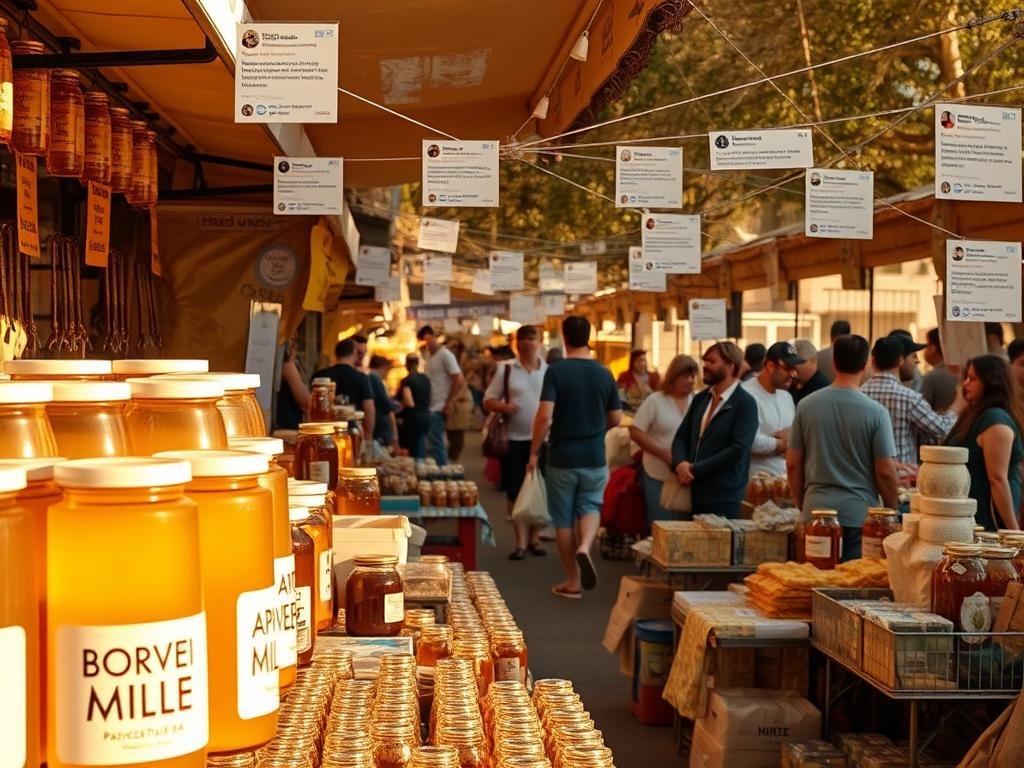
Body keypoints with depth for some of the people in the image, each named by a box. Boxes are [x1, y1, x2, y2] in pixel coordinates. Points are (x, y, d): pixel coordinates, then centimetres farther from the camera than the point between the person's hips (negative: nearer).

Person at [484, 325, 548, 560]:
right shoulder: (506, 369, 1)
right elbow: (488, 400, 2)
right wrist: (502, 407, -18)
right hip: (514, 440, -1)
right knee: (516, 493, 1)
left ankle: (534, 539, 21)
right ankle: (521, 542, 8)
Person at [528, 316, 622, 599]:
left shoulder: (556, 372, -11)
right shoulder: (604, 373, 1)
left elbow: (544, 416, -19)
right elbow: (616, 419, 7)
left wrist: (534, 452, -9)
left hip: (562, 457, -2)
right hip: (595, 458, 2)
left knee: (563, 519, 9)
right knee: (591, 506, 15)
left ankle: (572, 581, 15)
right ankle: (585, 546, -16)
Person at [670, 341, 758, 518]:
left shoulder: (745, 403, -7)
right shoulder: (700, 399, 15)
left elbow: (737, 450, -15)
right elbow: (681, 436, 14)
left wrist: (696, 470, -14)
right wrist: (680, 463, -8)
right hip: (695, 493, 6)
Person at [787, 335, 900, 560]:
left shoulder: (807, 405, 1)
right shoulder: (876, 412, -8)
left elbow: (793, 464, 5)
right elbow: (886, 472, -7)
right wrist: (891, 513, 8)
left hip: (816, 510, 3)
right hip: (860, 515, -3)